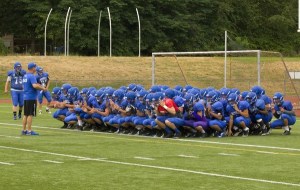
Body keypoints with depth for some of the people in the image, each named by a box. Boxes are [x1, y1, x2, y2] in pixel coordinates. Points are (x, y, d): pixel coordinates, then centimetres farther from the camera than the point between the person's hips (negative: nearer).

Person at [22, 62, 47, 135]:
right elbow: (35, 86, -27)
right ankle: (29, 131, -5)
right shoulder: (31, 76, -15)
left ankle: (24, 130, 16)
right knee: (30, 114, -6)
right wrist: (43, 88, -14)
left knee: (26, 114, 13)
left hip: (25, 97, 9)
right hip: (31, 97, -9)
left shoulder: (25, 76, 13)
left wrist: (39, 85, 17)